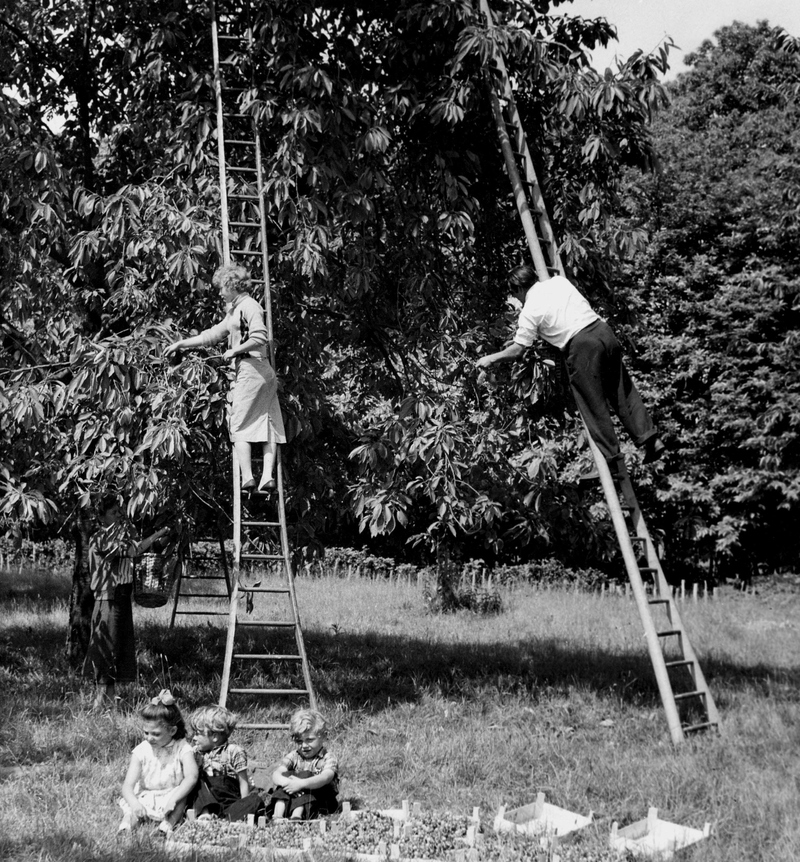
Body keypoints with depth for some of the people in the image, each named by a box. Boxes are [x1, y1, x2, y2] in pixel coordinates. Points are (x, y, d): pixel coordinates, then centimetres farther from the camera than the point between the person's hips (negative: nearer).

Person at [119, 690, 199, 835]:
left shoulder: (182, 748, -11)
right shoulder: (141, 751, -6)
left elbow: (191, 777, -27)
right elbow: (128, 785, -13)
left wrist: (173, 799, -41)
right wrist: (134, 803, -35)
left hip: (170, 796, -2)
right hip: (145, 800, 2)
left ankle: (169, 823, -38)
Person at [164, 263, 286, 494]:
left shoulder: (248, 306, -8)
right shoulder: (234, 311, 22)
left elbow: (259, 338, -22)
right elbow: (212, 335, 28)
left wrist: (234, 351, -11)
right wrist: (181, 343, 27)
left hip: (251, 369, -10)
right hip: (264, 372, 10)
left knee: (240, 426, -5)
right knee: (268, 426, 2)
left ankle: (247, 478, -9)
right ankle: (267, 477, -1)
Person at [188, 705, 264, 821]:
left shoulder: (234, 752, -3)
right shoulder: (200, 754, 13)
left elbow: (243, 784, -4)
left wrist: (244, 809, -12)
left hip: (231, 803, -4)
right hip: (206, 801, 4)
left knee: (255, 800, -30)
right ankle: (205, 812, -34)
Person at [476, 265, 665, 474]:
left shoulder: (529, 311, 1)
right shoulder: (559, 281, 16)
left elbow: (518, 349, 4)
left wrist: (490, 359, 19)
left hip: (581, 345, -6)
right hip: (602, 330, 6)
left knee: (594, 406, 3)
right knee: (623, 391, 12)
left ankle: (610, 458, 7)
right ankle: (650, 437, 6)